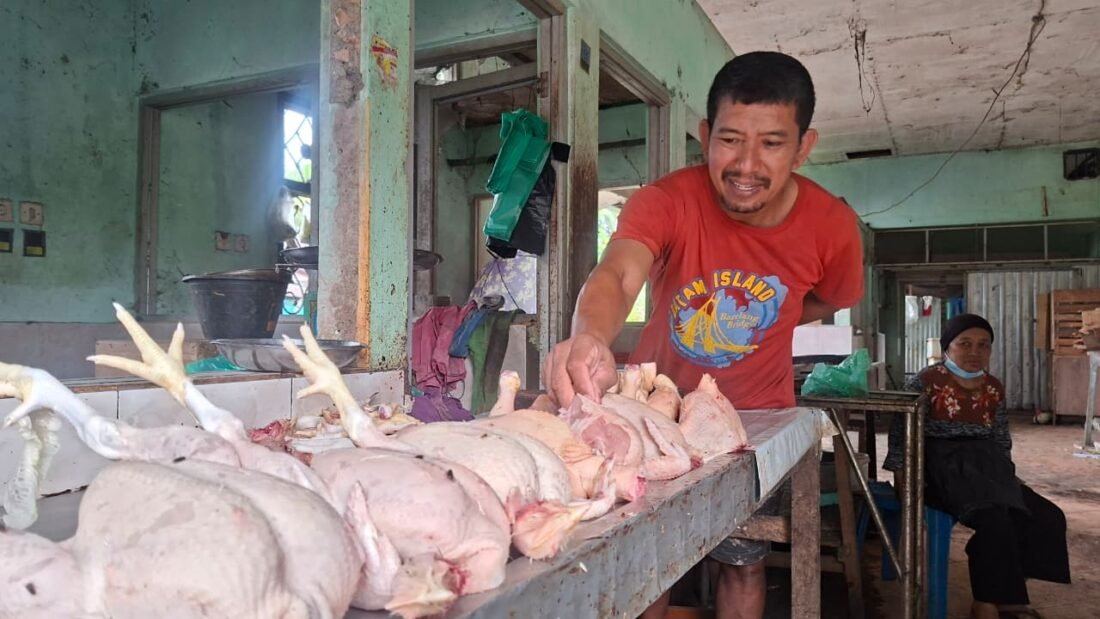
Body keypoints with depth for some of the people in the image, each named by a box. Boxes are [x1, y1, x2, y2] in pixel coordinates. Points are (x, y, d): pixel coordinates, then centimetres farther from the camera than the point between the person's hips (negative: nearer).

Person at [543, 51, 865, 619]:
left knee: (742, 562, 16)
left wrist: (747, 327, -10)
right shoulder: (665, 203, -28)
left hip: (757, 414, 2)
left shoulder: (832, 227, -19)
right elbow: (617, 275, -48)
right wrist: (590, 339, -69)